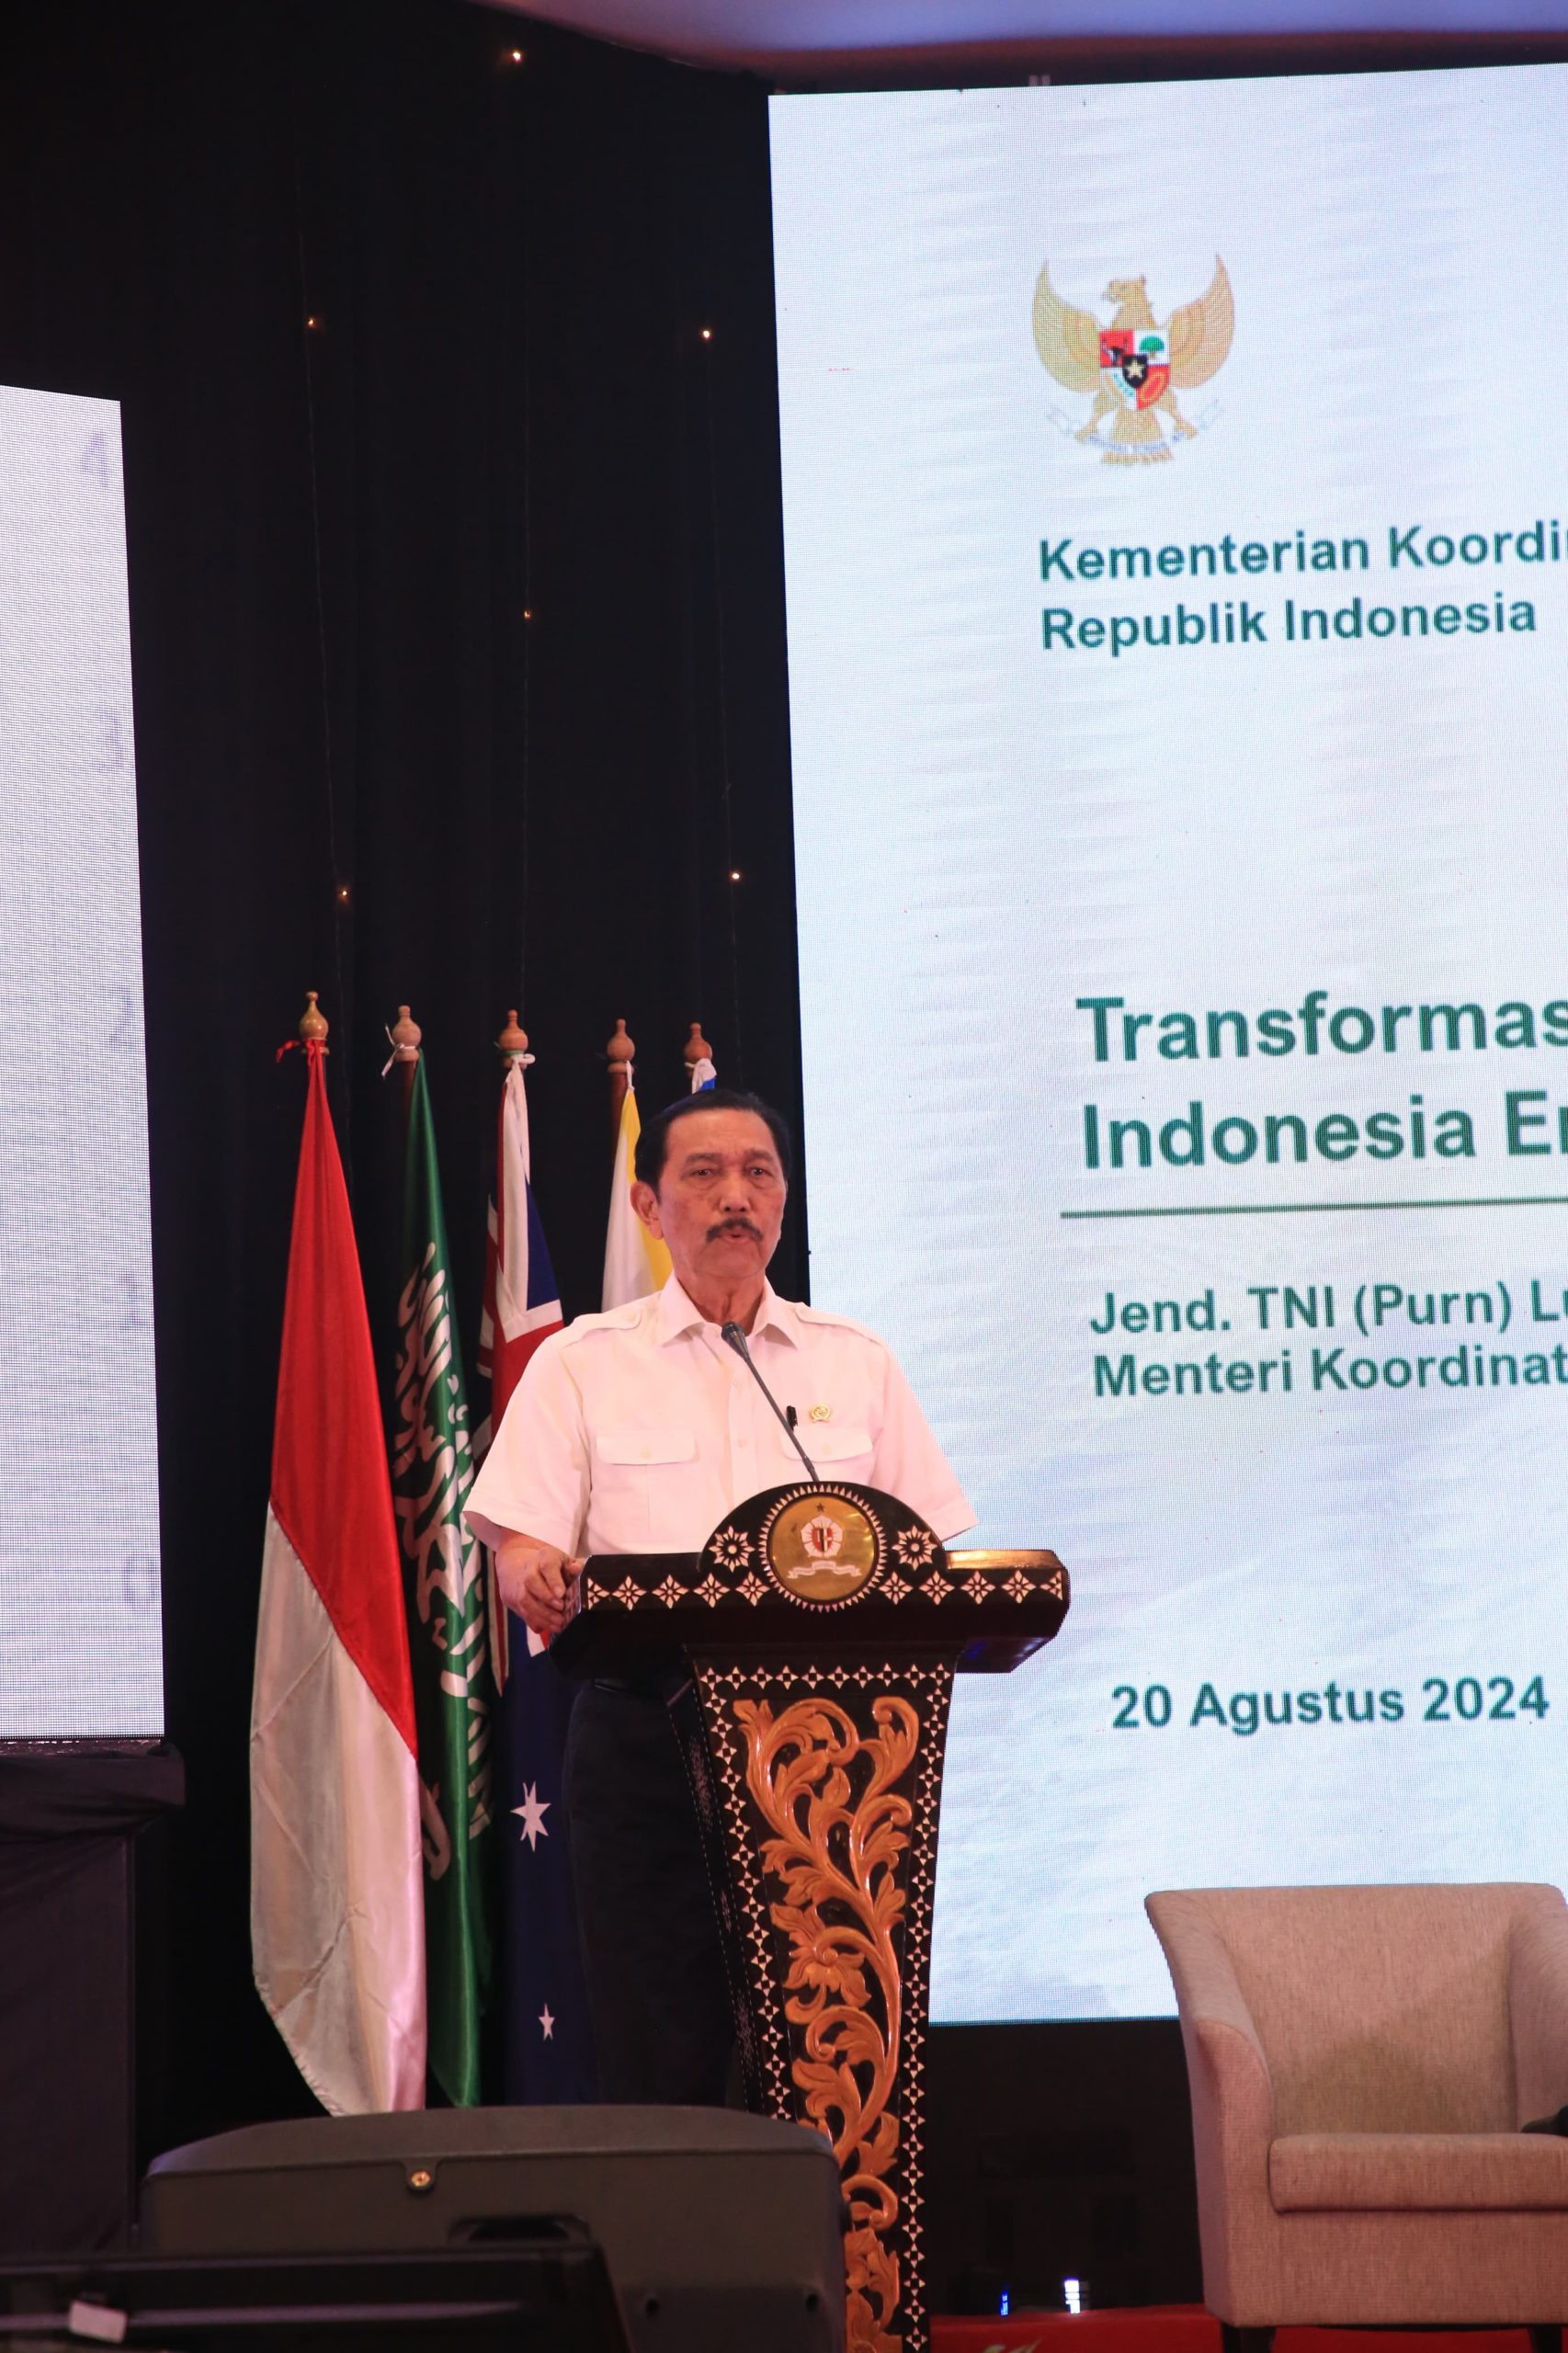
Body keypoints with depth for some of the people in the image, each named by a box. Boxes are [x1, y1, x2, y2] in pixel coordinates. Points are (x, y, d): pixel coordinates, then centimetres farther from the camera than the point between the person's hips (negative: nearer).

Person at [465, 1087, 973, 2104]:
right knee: (661, 2050, -4)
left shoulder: (857, 1362, 15)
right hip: (647, 1729, -2)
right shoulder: (581, 1363, 9)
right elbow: (520, 1548, 0)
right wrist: (537, 1581, -24)